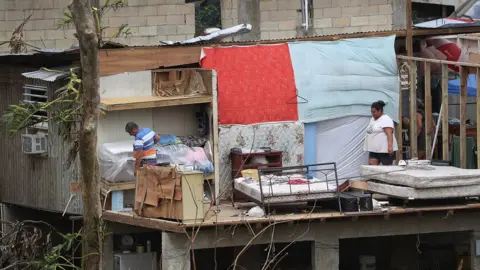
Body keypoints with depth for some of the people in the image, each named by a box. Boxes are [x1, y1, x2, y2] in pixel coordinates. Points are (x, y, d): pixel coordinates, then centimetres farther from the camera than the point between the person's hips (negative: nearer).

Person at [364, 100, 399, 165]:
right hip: (374, 150, 9)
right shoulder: (373, 119, 18)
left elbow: (389, 134, -21)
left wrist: (390, 146, -30)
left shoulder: (385, 119, -11)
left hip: (385, 149, -9)